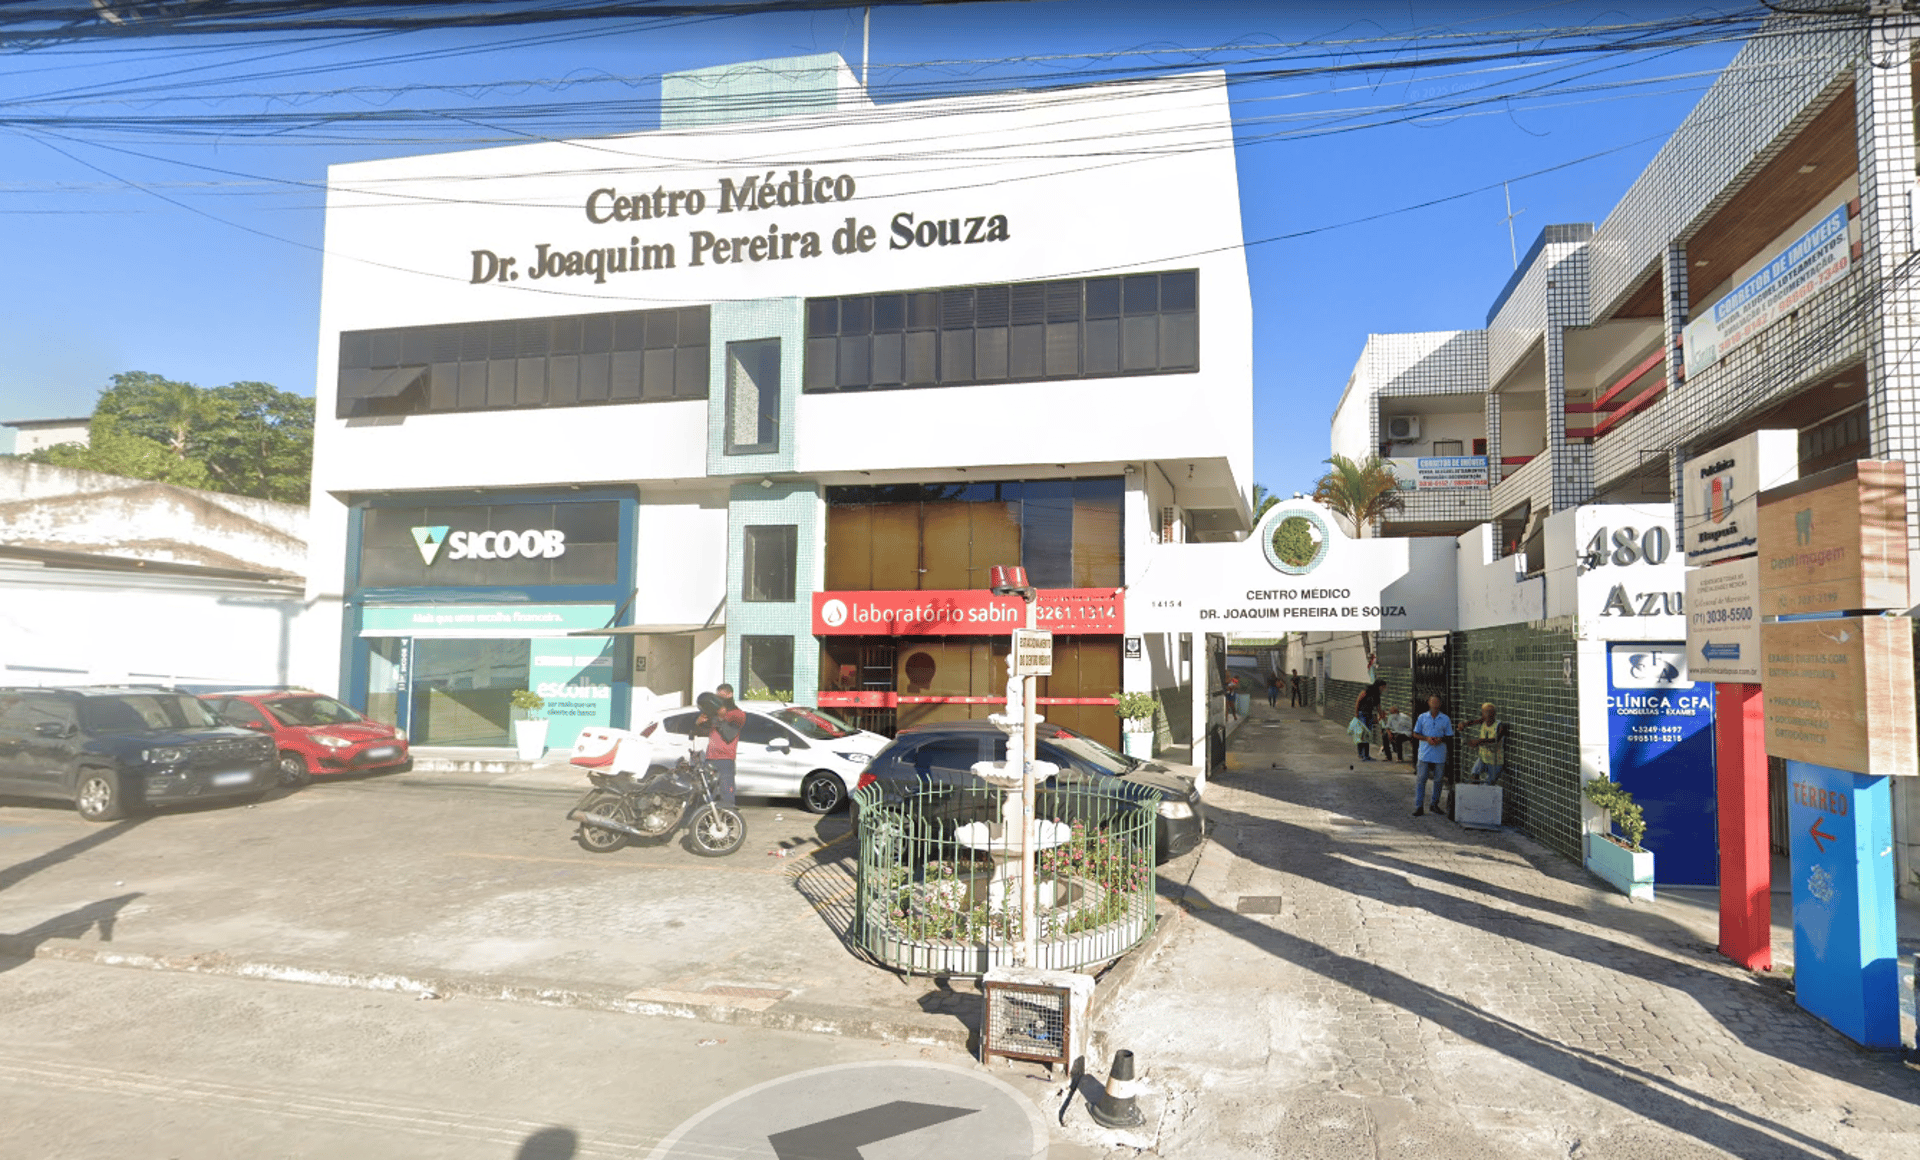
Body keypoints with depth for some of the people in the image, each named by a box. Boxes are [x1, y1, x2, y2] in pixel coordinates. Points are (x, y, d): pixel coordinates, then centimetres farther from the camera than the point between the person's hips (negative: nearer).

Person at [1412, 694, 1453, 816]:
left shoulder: (1445, 719, 5)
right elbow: (1415, 734, 6)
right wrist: (1427, 739, -12)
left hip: (1440, 755, 1)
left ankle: (1435, 804, 24)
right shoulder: (1422, 717, 5)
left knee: (1439, 780, 7)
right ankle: (1419, 807, 0)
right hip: (1425, 754, -1)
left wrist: (1440, 739, -13)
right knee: (1421, 779, -4)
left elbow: (1449, 736, 7)